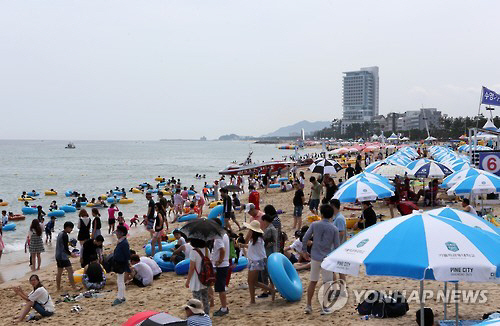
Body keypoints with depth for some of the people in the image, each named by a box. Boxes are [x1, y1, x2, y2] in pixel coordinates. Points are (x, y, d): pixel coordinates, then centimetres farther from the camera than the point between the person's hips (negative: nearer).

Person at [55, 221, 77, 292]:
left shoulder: (60, 234, 14)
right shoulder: (65, 235, -16)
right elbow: (65, 248, -19)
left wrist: (69, 253, 20)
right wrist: (71, 254, -4)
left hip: (58, 256, 10)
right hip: (63, 257, -10)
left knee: (59, 272, 12)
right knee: (70, 271, -8)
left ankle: (58, 288, 16)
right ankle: (74, 287, -8)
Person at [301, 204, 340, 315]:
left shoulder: (314, 224, -2)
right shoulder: (334, 229, -5)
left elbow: (305, 238, -3)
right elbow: (336, 246, -3)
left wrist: (304, 251, 11)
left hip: (315, 257, 2)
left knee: (312, 281, 13)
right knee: (327, 283, 6)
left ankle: (308, 306, 16)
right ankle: (325, 308, 8)